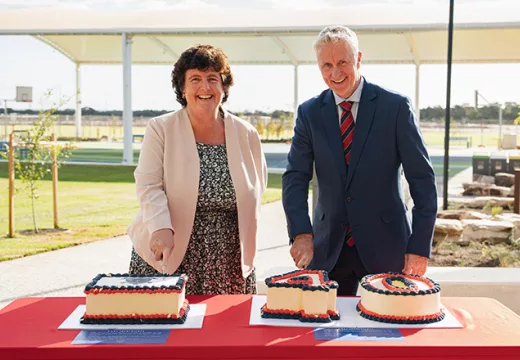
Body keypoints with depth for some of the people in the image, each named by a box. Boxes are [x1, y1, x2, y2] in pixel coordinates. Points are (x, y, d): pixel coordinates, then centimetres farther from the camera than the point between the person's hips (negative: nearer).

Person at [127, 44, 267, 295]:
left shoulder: (246, 135, 6)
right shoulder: (160, 129, 0)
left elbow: (257, 187, 17)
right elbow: (149, 186, -7)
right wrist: (161, 228, -24)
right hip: (167, 254, -1)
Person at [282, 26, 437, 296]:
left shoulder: (395, 106, -6)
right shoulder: (309, 112, 2)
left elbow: (422, 178, -6)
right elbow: (295, 177, -3)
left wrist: (420, 246, -11)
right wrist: (301, 233, -19)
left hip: (385, 245, -2)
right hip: (328, 248, 2)